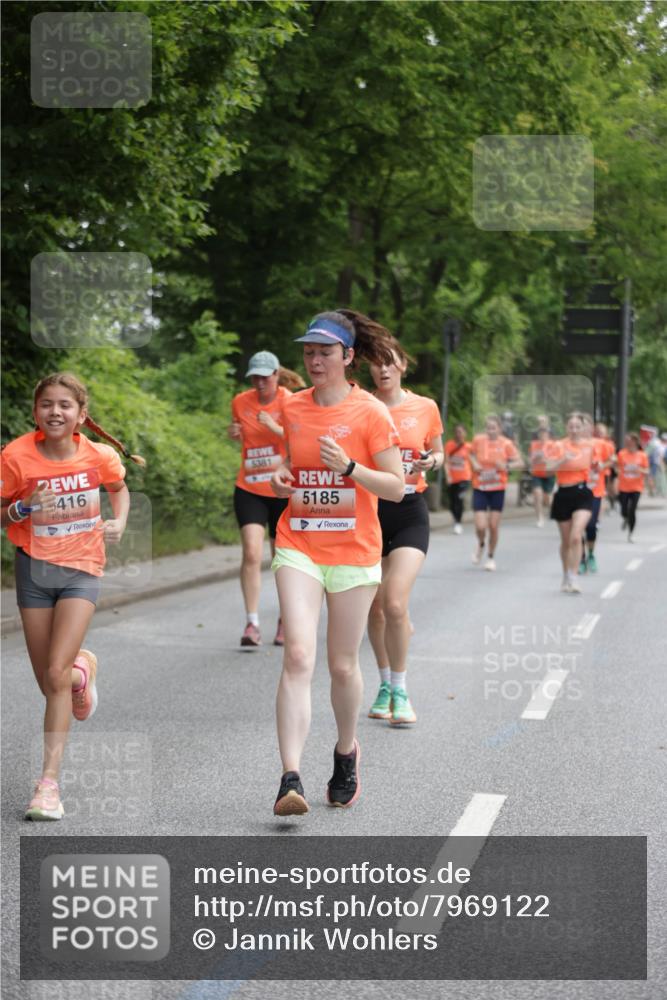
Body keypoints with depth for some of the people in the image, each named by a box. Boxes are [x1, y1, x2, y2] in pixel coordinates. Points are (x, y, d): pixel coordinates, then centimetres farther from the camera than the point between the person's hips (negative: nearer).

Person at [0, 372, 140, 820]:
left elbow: (119, 489, 15)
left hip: (81, 569, -1)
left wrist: (119, 523, -2)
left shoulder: (99, 456, -7)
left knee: (57, 673, -16)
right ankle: (83, 668, 47)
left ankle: (49, 783, -11)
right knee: (49, 682, 8)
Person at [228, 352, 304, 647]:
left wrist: (276, 428, -29)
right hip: (249, 490, 2)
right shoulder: (241, 402, 3)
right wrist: (234, 433, -2)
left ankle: (285, 620, 27)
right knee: (251, 553, -15)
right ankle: (252, 623, -13)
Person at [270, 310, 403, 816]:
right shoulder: (292, 408, 6)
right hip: (298, 546, 2)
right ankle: (291, 778, -19)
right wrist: (281, 478, 1)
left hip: (354, 551, -2)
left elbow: (396, 487, -7)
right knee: (298, 656, -14)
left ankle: (347, 752, 35)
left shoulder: (371, 413, -6)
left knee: (343, 665, 7)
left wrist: (349, 468, -21)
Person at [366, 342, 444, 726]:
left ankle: (400, 691, -1)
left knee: (395, 604, -15)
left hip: (409, 511, -1)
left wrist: (432, 461, -7)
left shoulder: (425, 408, 2)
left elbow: (437, 452, 15)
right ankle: (386, 684, 27)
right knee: (374, 607, 8)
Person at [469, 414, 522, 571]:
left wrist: (507, 466, -21)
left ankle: (491, 557, 22)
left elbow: (519, 463, -3)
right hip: (480, 489, 0)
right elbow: (471, 454, 16)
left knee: (494, 526, 1)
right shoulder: (478, 440, -3)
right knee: (480, 526, -8)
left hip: (498, 489, 0)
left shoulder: (506, 443, -6)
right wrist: (474, 463, -4)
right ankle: (481, 545, 27)